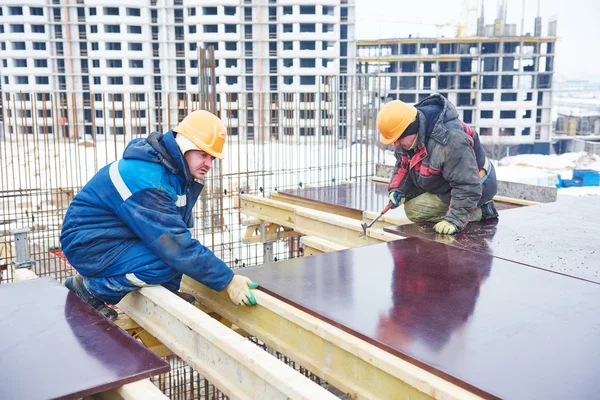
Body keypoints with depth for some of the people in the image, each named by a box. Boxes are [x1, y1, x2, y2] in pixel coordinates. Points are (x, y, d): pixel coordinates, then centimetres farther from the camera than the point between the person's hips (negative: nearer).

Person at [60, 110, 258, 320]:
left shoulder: (176, 170, 0)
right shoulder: (147, 182, -30)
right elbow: (177, 245, -31)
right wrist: (227, 280, -28)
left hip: (118, 235, 10)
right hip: (90, 244, -9)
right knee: (168, 262, -26)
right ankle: (90, 287, -8)